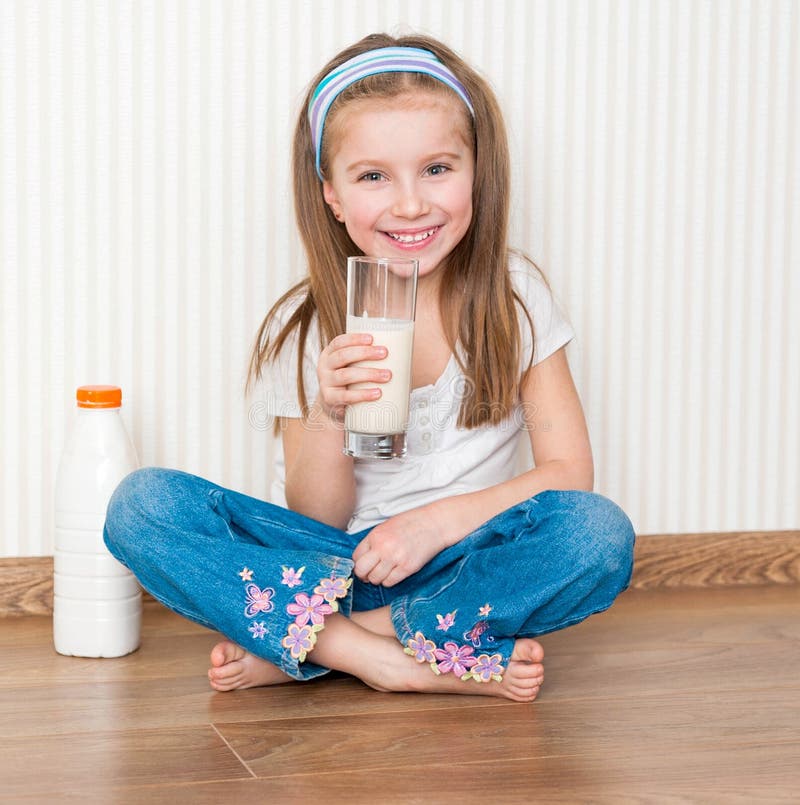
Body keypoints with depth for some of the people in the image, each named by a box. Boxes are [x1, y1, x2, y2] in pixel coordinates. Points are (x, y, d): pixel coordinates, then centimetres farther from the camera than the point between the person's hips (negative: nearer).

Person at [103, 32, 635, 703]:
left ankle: (288, 651, -24)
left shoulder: (512, 297, -2)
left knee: (599, 533, -32)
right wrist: (327, 417, -21)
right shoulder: (304, 328, -2)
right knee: (143, 503, -22)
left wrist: (441, 520, -19)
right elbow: (314, 519, -2)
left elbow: (569, 472, -5)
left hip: (460, 566, 0)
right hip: (335, 562, 1)